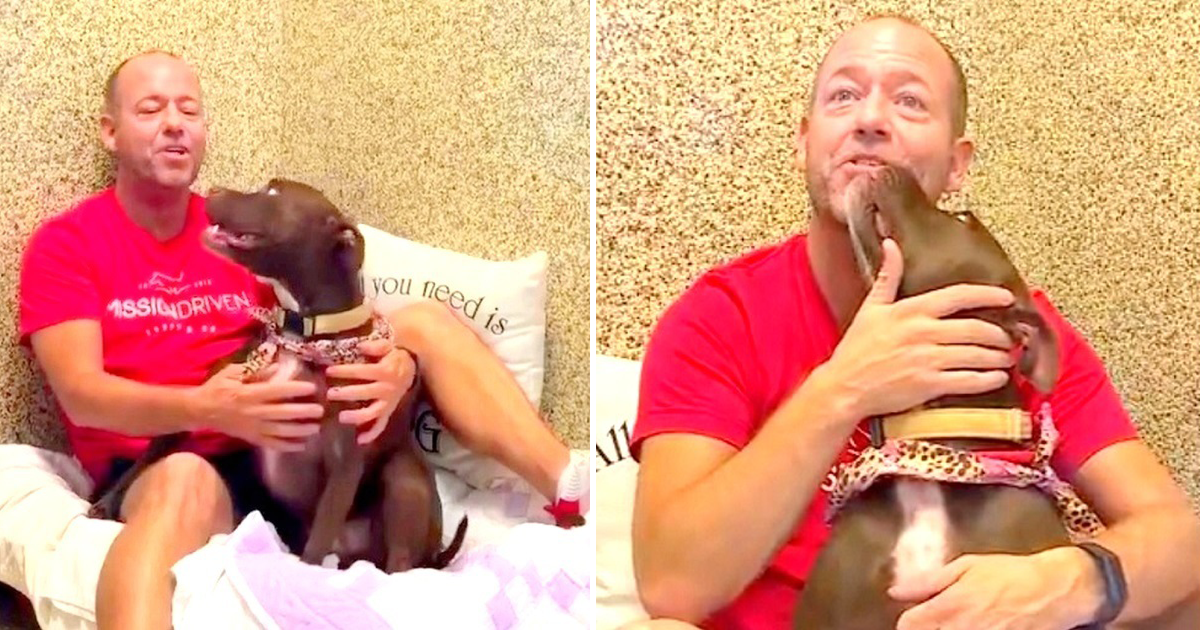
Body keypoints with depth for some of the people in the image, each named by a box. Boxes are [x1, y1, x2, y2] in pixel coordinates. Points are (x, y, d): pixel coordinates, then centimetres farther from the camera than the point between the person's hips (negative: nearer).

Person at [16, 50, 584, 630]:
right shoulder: (65, 245, 2)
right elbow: (81, 393, -12)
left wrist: (394, 364, -23)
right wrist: (208, 407, -33)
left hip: (283, 445, 5)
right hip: (158, 467, -5)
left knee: (425, 323, -8)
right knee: (183, 483, -43)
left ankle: (575, 496, -23)